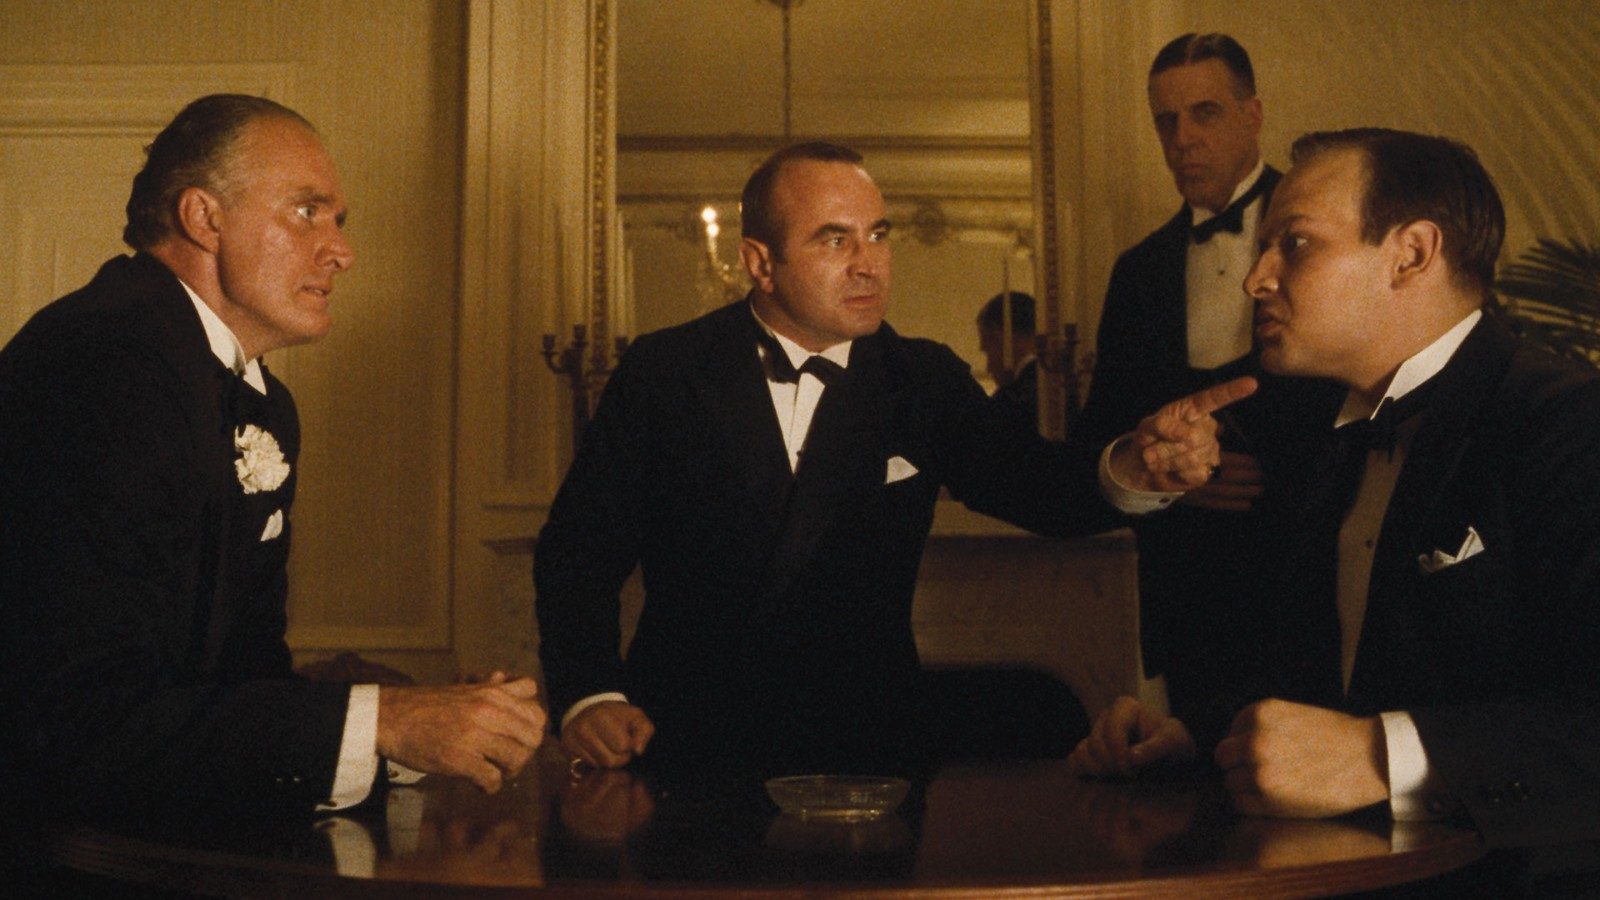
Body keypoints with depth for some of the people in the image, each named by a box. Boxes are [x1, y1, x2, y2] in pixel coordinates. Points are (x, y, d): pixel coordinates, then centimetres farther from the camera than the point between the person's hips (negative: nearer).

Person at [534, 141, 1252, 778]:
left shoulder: (926, 382, 6)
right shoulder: (662, 372, 1)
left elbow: (1033, 482, -8)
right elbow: (578, 548, 1)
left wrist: (1132, 466, -31)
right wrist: (587, 693, -16)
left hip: (862, 747, 1)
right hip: (684, 743, -1)